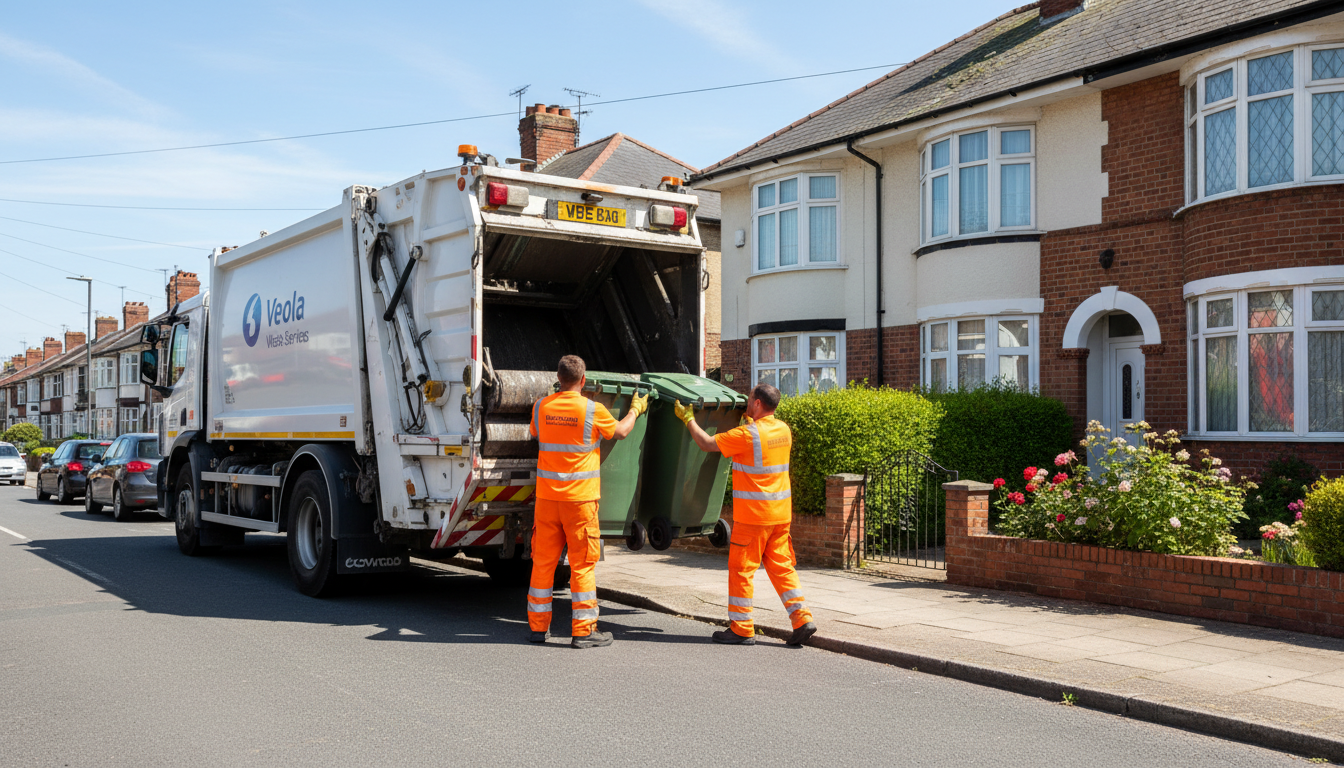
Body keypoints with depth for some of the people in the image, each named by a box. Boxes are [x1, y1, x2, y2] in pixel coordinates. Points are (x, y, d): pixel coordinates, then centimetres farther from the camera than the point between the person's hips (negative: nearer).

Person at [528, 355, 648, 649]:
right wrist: (636, 409, 26)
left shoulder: (541, 407, 1)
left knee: (543, 561, 10)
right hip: (580, 497, -3)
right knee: (583, 563, 3)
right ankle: (584, 631, 5)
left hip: (547, 496, 4)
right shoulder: (592, 410, -9)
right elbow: (621, 432, 8)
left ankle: (539, 626, 18)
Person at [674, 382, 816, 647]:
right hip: (781, 514, 7)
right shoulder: (783, 430, 6)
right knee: (781, 566, 13)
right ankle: (802, 619, 7)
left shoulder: (747, 434, -17)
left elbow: (707, 443, -9)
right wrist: (751, 421, 37)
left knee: (741, 568, 3)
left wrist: (688, 418, 3)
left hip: (753, 515, -7)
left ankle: (741, 628, 8)